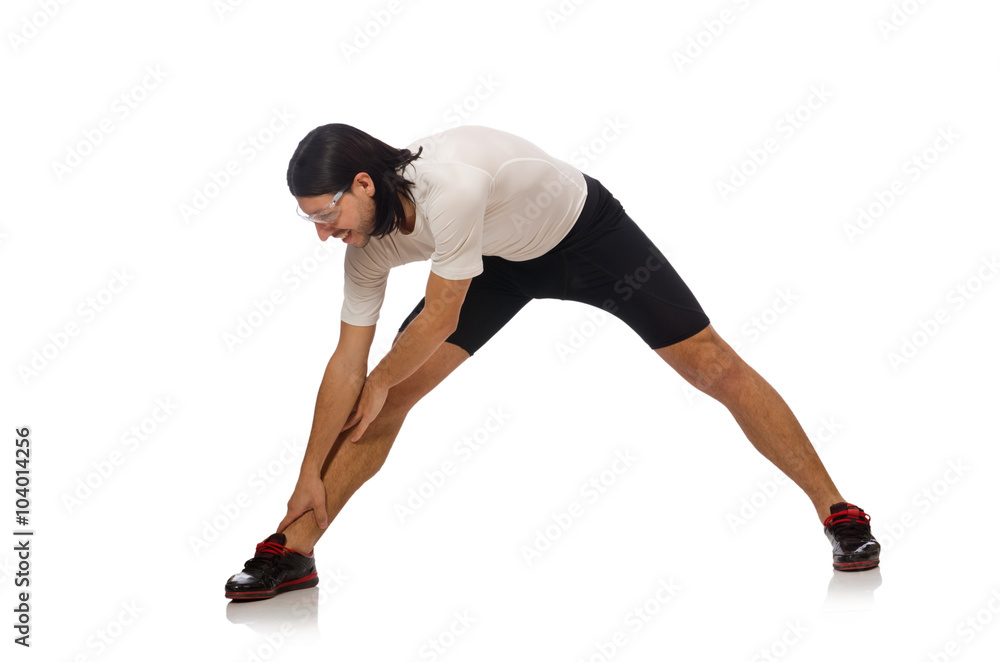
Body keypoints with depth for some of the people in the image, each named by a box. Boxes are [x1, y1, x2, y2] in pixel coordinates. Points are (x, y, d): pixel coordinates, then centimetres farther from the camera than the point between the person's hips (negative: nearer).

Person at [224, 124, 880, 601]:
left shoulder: (451, 185, -41)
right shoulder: (368, 243, -17)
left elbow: (441, 319, -31)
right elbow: (348, 360, -10)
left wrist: (381, 381, -14)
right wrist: (311, 476, -8)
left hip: (590, 235, -5)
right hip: (503, 260, 6)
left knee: (715, 367, -5)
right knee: (393, 395, -8)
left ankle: (837, 511, 8)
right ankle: (293, 550, -2)